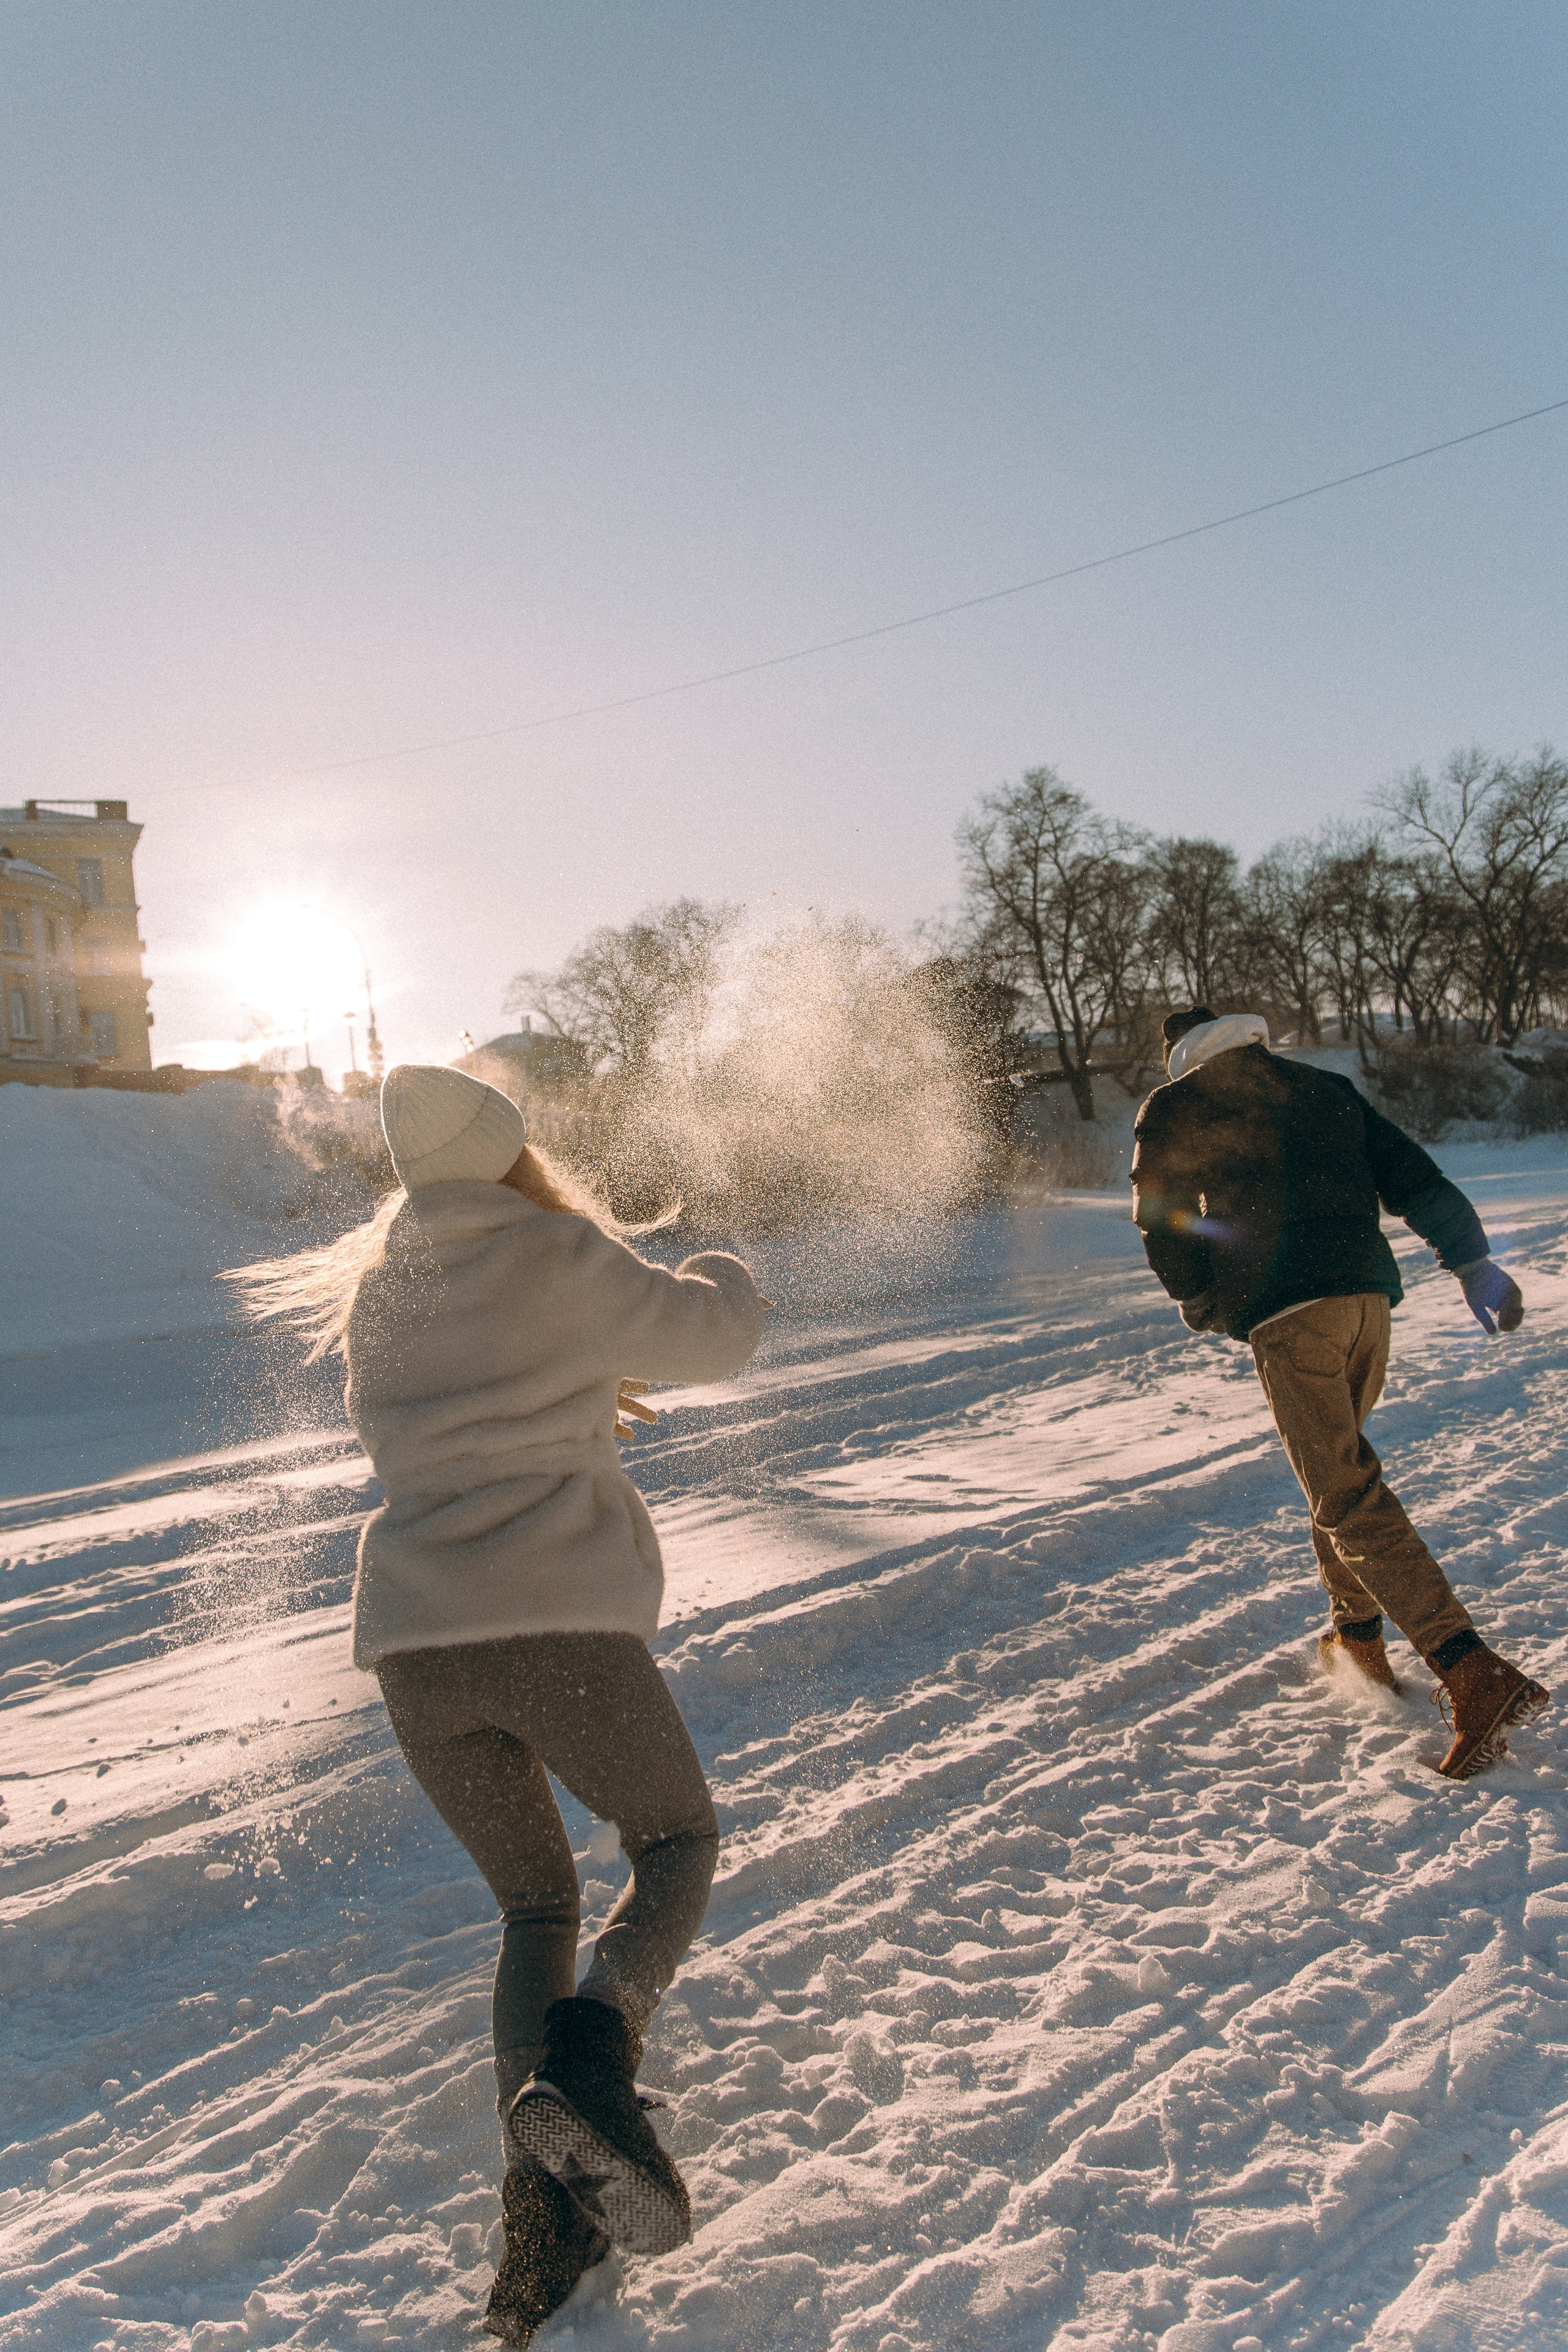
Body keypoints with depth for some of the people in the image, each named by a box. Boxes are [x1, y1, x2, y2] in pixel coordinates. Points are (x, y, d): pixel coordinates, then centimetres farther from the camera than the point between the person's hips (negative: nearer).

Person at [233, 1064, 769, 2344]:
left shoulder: (375, 1292, 13)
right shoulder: (559, 1257, -5)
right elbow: (714, 1334, 4)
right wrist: (724, 1274, 26)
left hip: (414, 1643, 5)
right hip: (560, 1625, -5)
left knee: (536, 1905, 23)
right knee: (677, 1843, 20)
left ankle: (541, 2187, 5)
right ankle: (589, 2057, -8)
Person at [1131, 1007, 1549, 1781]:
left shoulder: (1176, 1107, 9)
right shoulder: (1328, 1090, 22)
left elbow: (1159, 1215, 6)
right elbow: (1414, 1177, 15)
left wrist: (1198, 1298, 20)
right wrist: (1473, 1261, 13)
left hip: (1286, 1315, -6)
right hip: (1369, 1297, 6)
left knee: (1349, 1499, -8)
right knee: (1339, 1464, 26)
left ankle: (1474, 1673, -19)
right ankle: (1357, 1637, 31)